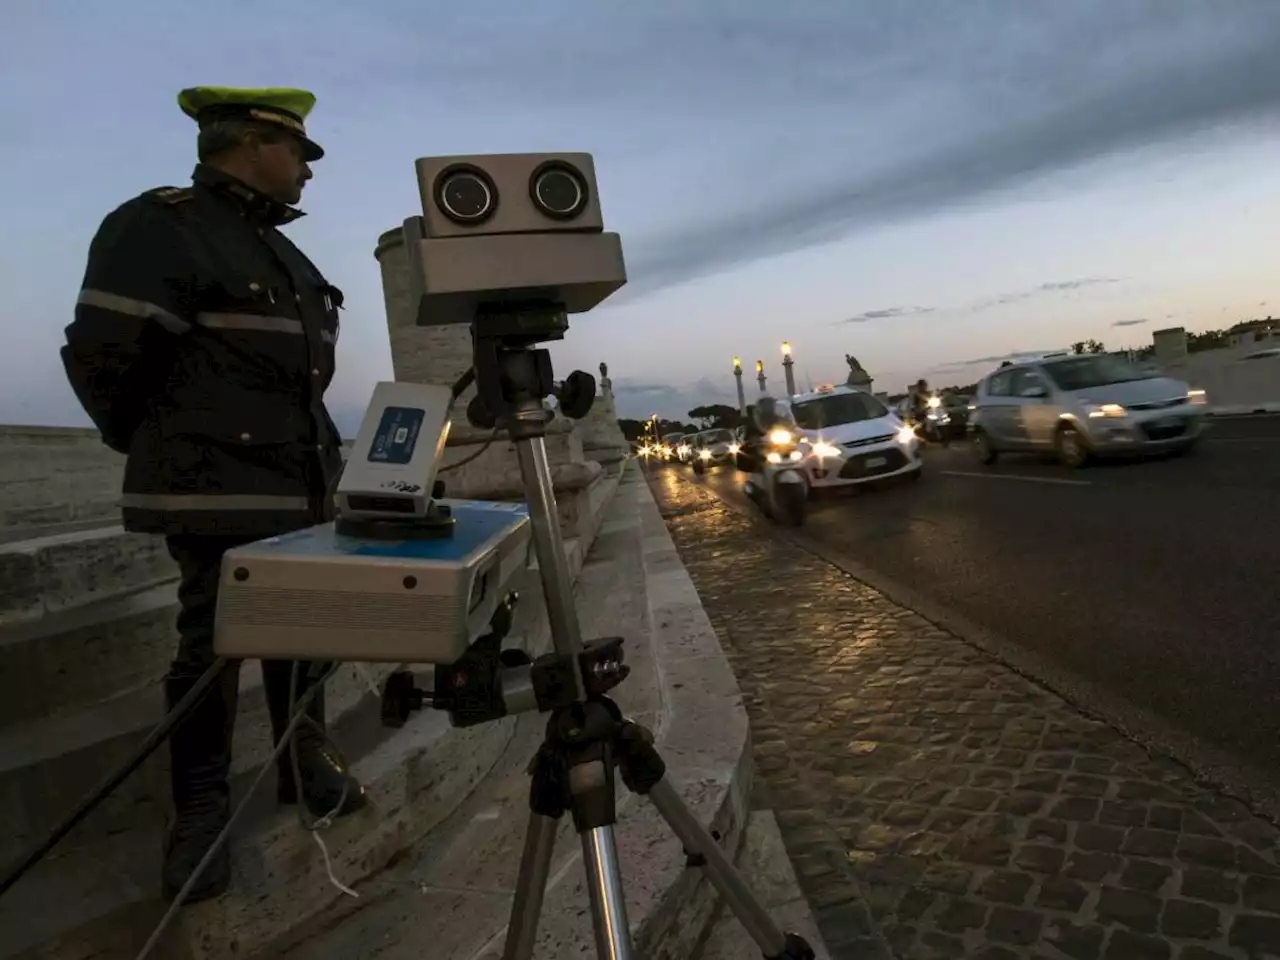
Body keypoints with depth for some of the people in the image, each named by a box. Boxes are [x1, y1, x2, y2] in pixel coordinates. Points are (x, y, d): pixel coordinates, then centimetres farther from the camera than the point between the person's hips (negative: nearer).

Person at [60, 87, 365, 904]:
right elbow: (101, 356, -12)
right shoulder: (159, 227, -8)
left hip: (301, 484, 8)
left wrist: (309, 452, 16)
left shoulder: (277, 249, 19)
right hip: (221, 490, -8)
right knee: (212, 646, -1)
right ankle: (200, 812, 13)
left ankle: (307, 763, 28)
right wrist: (167, 450, 1)